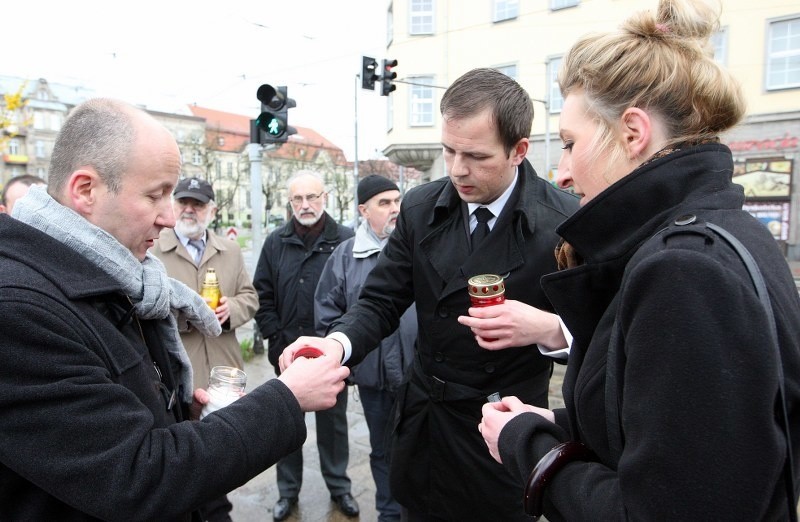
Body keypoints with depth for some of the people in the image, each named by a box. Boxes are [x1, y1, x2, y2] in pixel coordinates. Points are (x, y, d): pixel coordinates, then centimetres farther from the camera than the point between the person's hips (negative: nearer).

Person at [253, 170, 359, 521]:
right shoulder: (276, 242, 3)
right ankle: (288, 490, 33)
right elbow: (263, 295, 5)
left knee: (333, 420, 14)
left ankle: (338, 486, 33)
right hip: (287, 351, 3)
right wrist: (275, 337, -3)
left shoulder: (345, 241, -8)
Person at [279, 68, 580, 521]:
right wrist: (338, 343, -21)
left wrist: (548, 328, -28)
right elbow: (381, 301, -2)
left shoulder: (567, 222, -16)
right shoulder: (421, 207, -4)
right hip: (422, 419, 4)